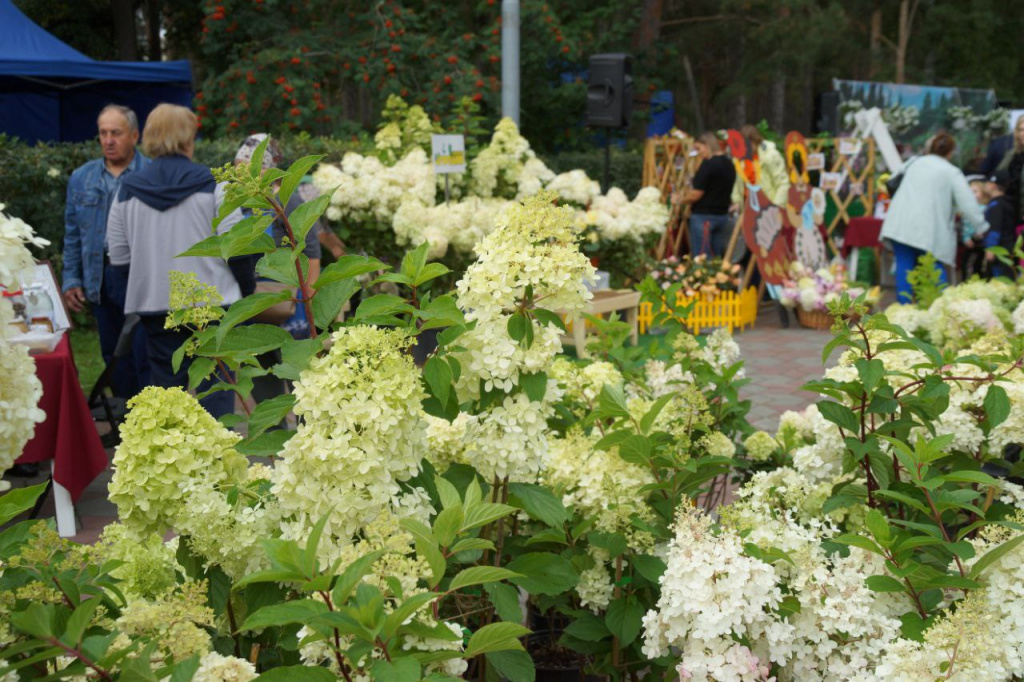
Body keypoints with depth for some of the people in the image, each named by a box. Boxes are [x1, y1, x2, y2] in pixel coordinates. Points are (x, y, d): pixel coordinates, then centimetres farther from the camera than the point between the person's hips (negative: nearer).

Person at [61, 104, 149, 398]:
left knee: (145, 356, -4)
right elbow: (72, 234, 14)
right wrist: (71, 280, 8)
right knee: (115, 358, 14)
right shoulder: (82, 178, 10)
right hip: (101, 281, 5)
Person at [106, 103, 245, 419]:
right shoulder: (212, 185, -7)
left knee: (165, 384, 12)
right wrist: (246, 289, 4)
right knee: (216, 388, 3)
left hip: (154, 305, 3)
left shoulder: (127, 191, 3)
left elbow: (119, 256, 6)